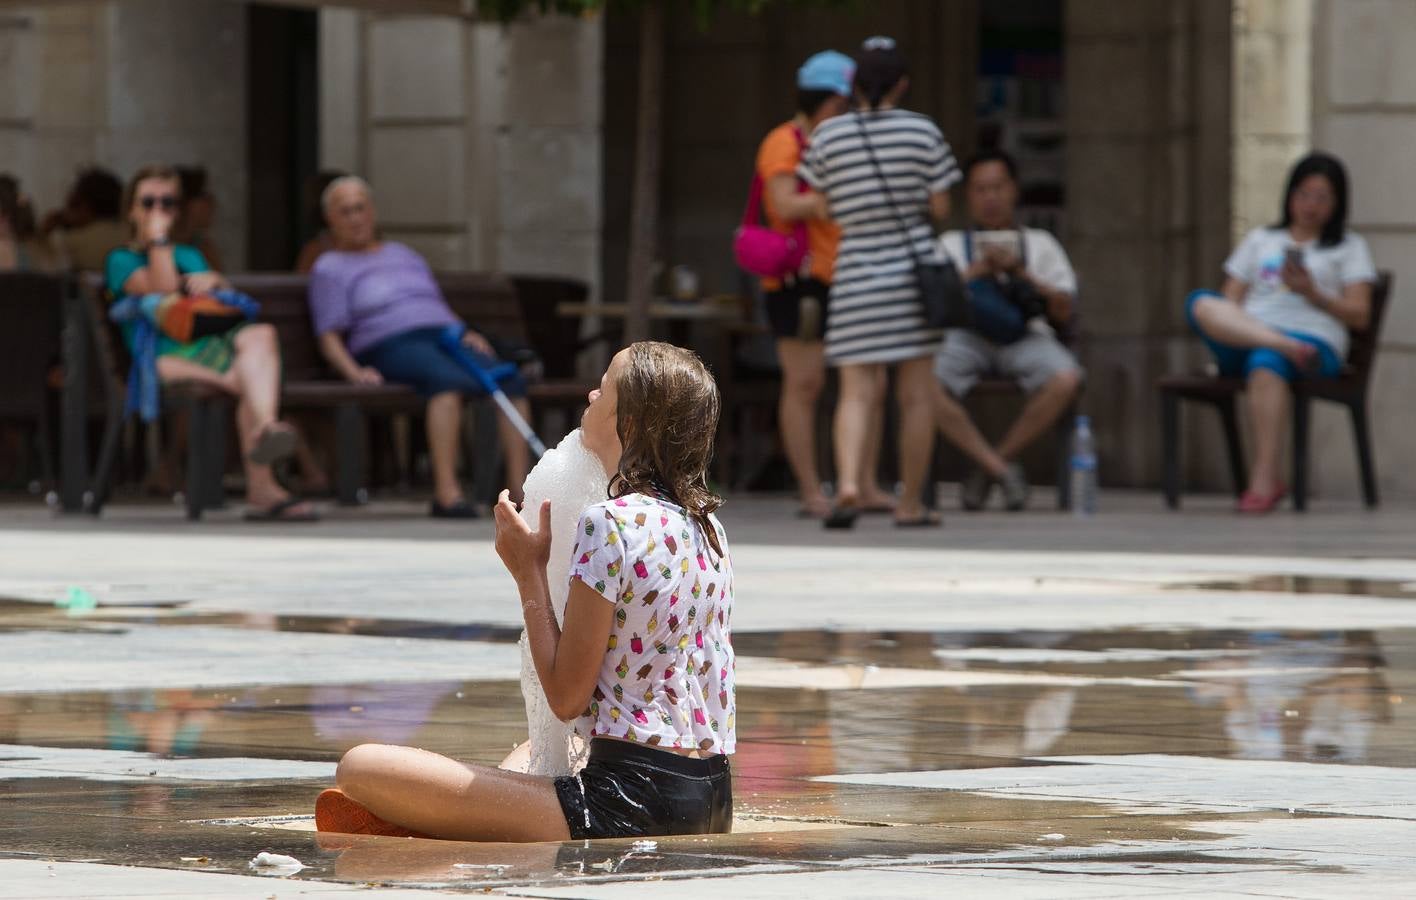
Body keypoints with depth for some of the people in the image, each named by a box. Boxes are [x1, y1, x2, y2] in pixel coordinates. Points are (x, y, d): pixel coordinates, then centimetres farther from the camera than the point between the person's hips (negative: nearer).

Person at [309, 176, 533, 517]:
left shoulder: (405, 256, 33)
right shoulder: (329, 269, 16)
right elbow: (330, 338, 6)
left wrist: (465, 334, 8)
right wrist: (354, 371, -13)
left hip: (446, 335, 6)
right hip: (391, 345, -6)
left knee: (511, 382, -24)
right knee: (448, 379, -39)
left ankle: (519, 490, -33)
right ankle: (446, 492, -50)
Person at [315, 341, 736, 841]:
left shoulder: (612, 523, -15)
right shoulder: (706, 525, 10)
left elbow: (566, 697, -13)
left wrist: (529, 574, -4)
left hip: (634, 804, -10)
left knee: (360, 769, -15)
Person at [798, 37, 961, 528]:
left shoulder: (828, 135, -2)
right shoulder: (922, 132, -4)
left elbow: (823, 209, 6)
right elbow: (940, 208, -1)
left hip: (855, 277, 1)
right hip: (913, 267, 0)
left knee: (856, 393, 0)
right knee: (917, 393, 9)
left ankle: (847, 485, -23)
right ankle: (911, 503, 11)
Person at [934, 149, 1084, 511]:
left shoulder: (1040, 243, 23)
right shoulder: (952, 244, 23)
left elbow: (1064, 311, 10)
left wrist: (1020, 273, -2)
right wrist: (978, 270, -5)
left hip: (1026, 336, 0)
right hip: (966, 335, 0)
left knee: (1065, 380, -34)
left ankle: (993, 462, -16)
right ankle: (1001, 469, -23)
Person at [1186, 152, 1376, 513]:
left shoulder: (1349, 246, 21)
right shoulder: (1260, 240, 29)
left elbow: (1359, 316, 10)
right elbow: (1230, 302, 19)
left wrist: (1312, 293, -6)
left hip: (1315, 340, -3)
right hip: (1243, 340, 4)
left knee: (1265, 362, -41)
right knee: (1200, 303, -29)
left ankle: (1264, 481, -48)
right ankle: (1290, 348, -45)